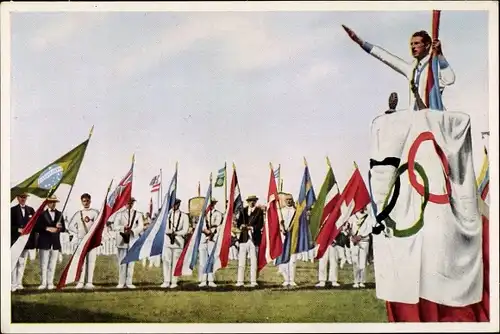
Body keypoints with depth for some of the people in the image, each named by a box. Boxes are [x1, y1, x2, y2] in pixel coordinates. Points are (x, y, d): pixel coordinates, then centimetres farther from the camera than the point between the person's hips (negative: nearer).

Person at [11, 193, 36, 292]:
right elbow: (10, 225, -1)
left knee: (22, 263, 7)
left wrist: (33, 238, 2)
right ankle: (13, 284, -2)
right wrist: (18, 229, -17)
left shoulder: (31, 210, 11)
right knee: (14, 262, -5)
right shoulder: (13, 210, 1)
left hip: (27, 240, 3)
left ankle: (19, 283, 11)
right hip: (15, 240, -3)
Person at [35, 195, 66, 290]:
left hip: (55, 243, 3)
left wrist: (60, 227, -9)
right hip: (44, 243, -3)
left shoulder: (59, 214, 13)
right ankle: (43, 283, 4)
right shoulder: (42, 214, 2)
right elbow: (36, 227, -6)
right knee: (44, 264, -1)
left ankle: (50, 283, 8)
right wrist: (47, 228, -18)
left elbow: (63, 228, 12)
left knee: (52, 265, 4)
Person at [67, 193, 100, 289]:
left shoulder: (95, 213, 5)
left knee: (91, 261, -4)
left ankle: (89, 282, -3)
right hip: (81, 240, 1)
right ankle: (81, 282, -2)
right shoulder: (78, 214, 11)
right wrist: (76, 234, 7)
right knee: (81, 261, -3)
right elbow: (70, 226, 14)